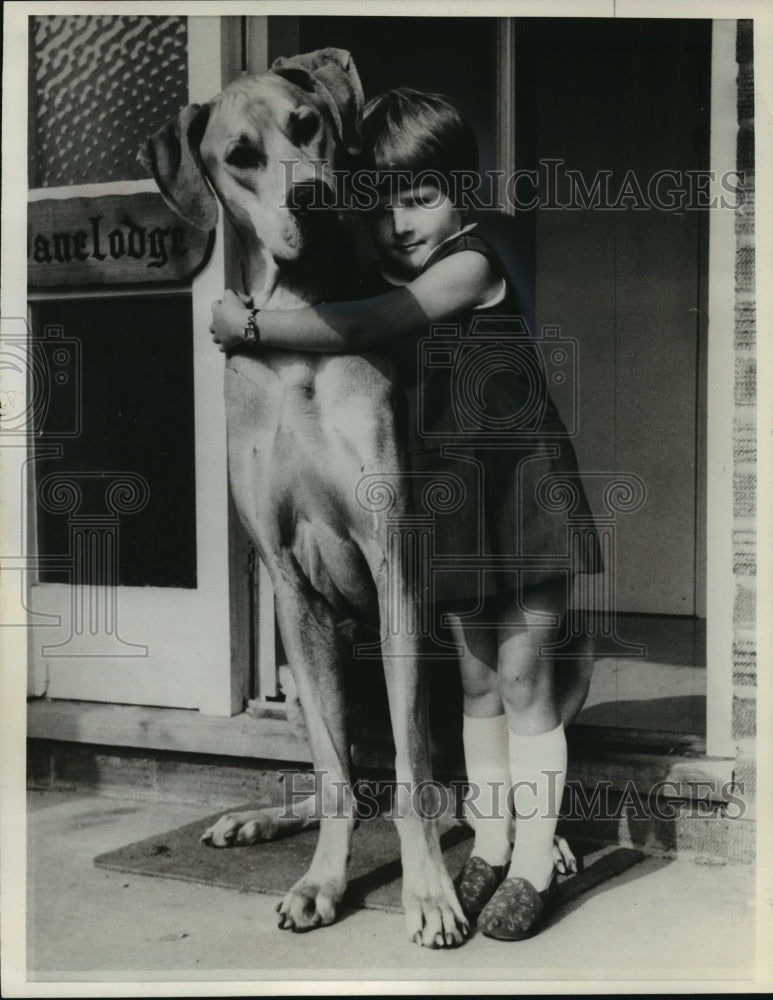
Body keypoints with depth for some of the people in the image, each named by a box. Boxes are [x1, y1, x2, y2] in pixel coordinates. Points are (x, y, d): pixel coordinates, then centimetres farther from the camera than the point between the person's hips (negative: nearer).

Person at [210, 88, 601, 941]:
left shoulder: (472, 264, -15)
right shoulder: (394, 284, 10)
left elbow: (359, 327, -22)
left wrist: (250, 325, -18)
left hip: (522, 486, -7)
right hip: (453, 498, 7)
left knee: (522, 676, -1)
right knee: (477, 681, 12)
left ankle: (534, 863, 11)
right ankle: (489, 847, 24)